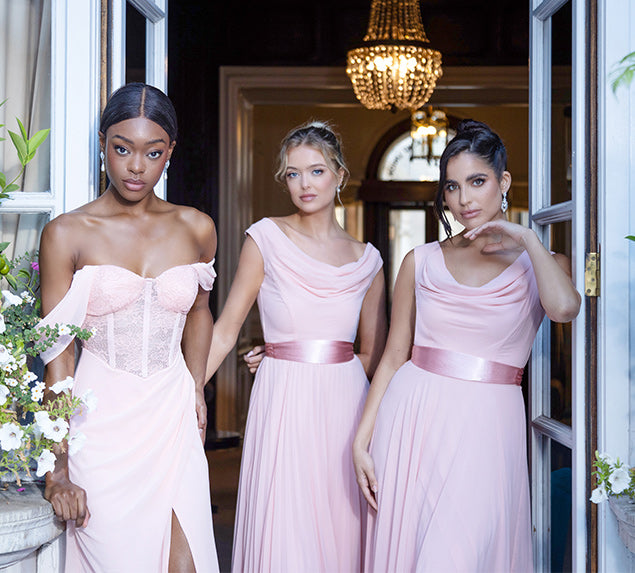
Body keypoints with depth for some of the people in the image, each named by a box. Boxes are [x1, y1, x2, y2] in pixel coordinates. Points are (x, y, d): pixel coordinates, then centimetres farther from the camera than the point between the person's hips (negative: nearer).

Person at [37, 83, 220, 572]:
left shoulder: (196, 229, 5)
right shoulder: (67, 234, -5)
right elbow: (58, 354, -6)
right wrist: (59, 468, -9)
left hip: (173, 421, 3)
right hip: (100, 426, -2)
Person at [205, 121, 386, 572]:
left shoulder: (367, 260, 7)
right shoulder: (266, 238, -1)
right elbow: (224, 332, 1)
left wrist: (318, 363, 3)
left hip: (345, 404, 3)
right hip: (284, 406, -3)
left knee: (341, 534, 7)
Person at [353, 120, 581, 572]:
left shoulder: (539, 264, 4)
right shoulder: (422, 262, 7)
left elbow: (563, 307, -21)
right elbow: (393, 358, 8)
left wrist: (527, 238, -9)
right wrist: (362, 439, 1)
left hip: (485, 429, -2)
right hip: (413, 419, 2)